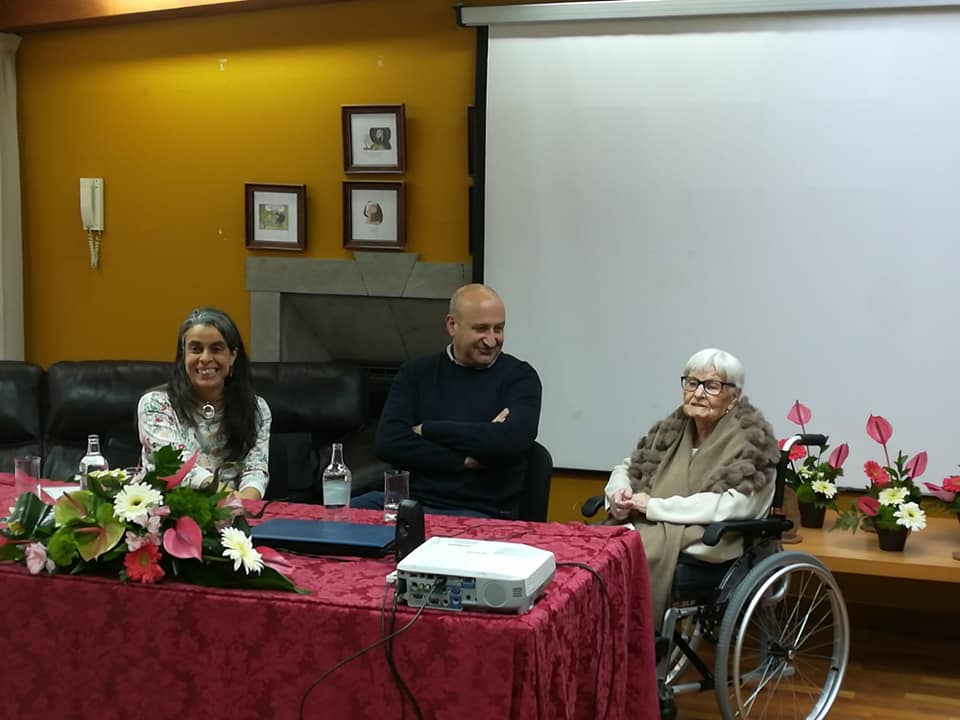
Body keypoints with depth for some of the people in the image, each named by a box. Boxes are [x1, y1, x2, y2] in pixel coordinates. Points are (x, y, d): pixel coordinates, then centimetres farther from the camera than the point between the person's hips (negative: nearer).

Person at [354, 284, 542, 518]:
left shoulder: (519, 377, 4)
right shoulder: (416, 373, 12)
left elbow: (513, 440, -15)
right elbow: (388, 442, -3)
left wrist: (426, 429, -7)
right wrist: (464, 460, -12)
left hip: (480, 512, -2)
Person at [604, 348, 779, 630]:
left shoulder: (750, 441, -5)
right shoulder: (674, 428, 13)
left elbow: (733, 506, -18)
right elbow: (627, 468, 21)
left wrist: (654, 506, -16)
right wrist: (620, 492, -4)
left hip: (707, 547, -6)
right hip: (652, 530, 6)